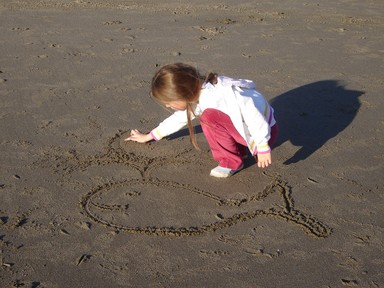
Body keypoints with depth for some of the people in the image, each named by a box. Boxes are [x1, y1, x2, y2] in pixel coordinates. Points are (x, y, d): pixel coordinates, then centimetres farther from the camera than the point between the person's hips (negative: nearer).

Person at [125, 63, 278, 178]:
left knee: (210, 116, -23)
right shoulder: (195, 96, -2)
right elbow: (178, 119, 14)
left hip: (265, 131, -9)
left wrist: (263, 148, -24)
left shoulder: (221, 96, -31)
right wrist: (147, 137, 21)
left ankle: (231, 162, -9)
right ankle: (240, 151, 6)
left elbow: (254, 117, -30)